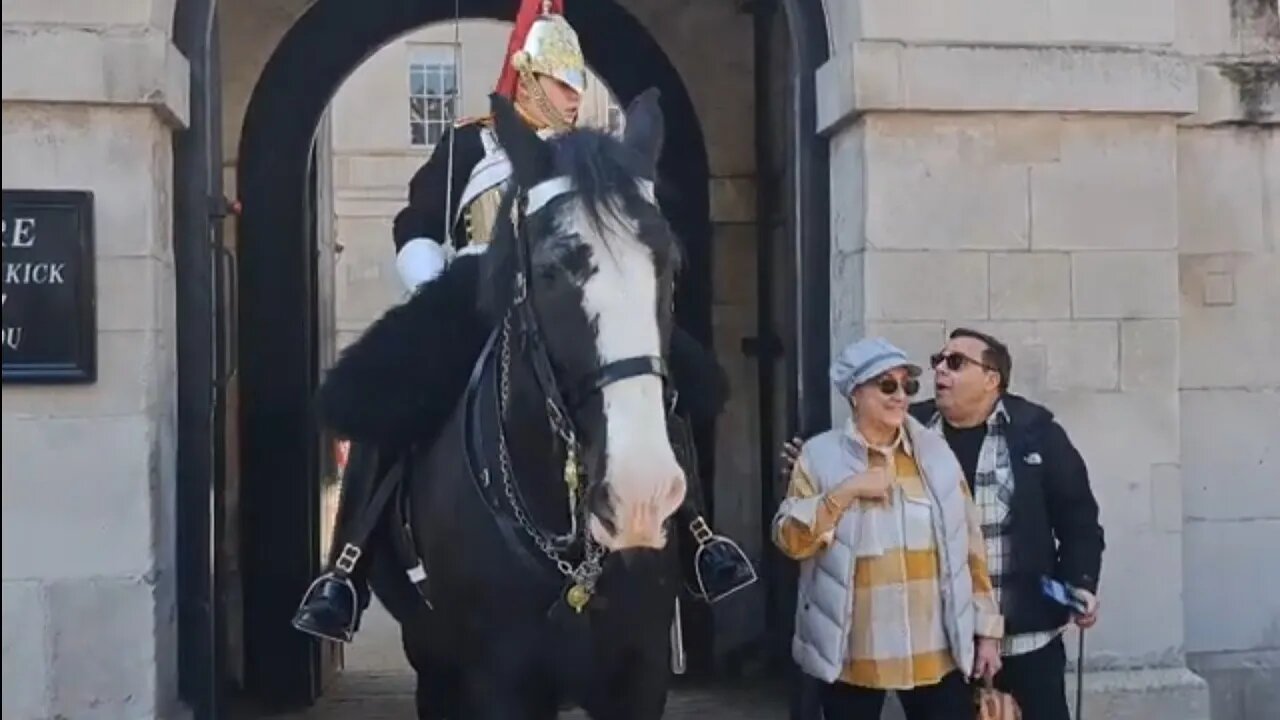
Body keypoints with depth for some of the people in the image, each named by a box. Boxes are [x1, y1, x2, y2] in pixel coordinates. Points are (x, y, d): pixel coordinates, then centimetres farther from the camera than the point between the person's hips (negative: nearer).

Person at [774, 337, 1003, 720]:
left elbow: (968, 544, 8)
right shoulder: (820, 455, -1)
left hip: (935, 650, 2)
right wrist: (845, 491, -17)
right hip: (852, 652, -1)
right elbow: (790, 539, -7)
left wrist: (986, 627, 7)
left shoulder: (935, 451, 6)